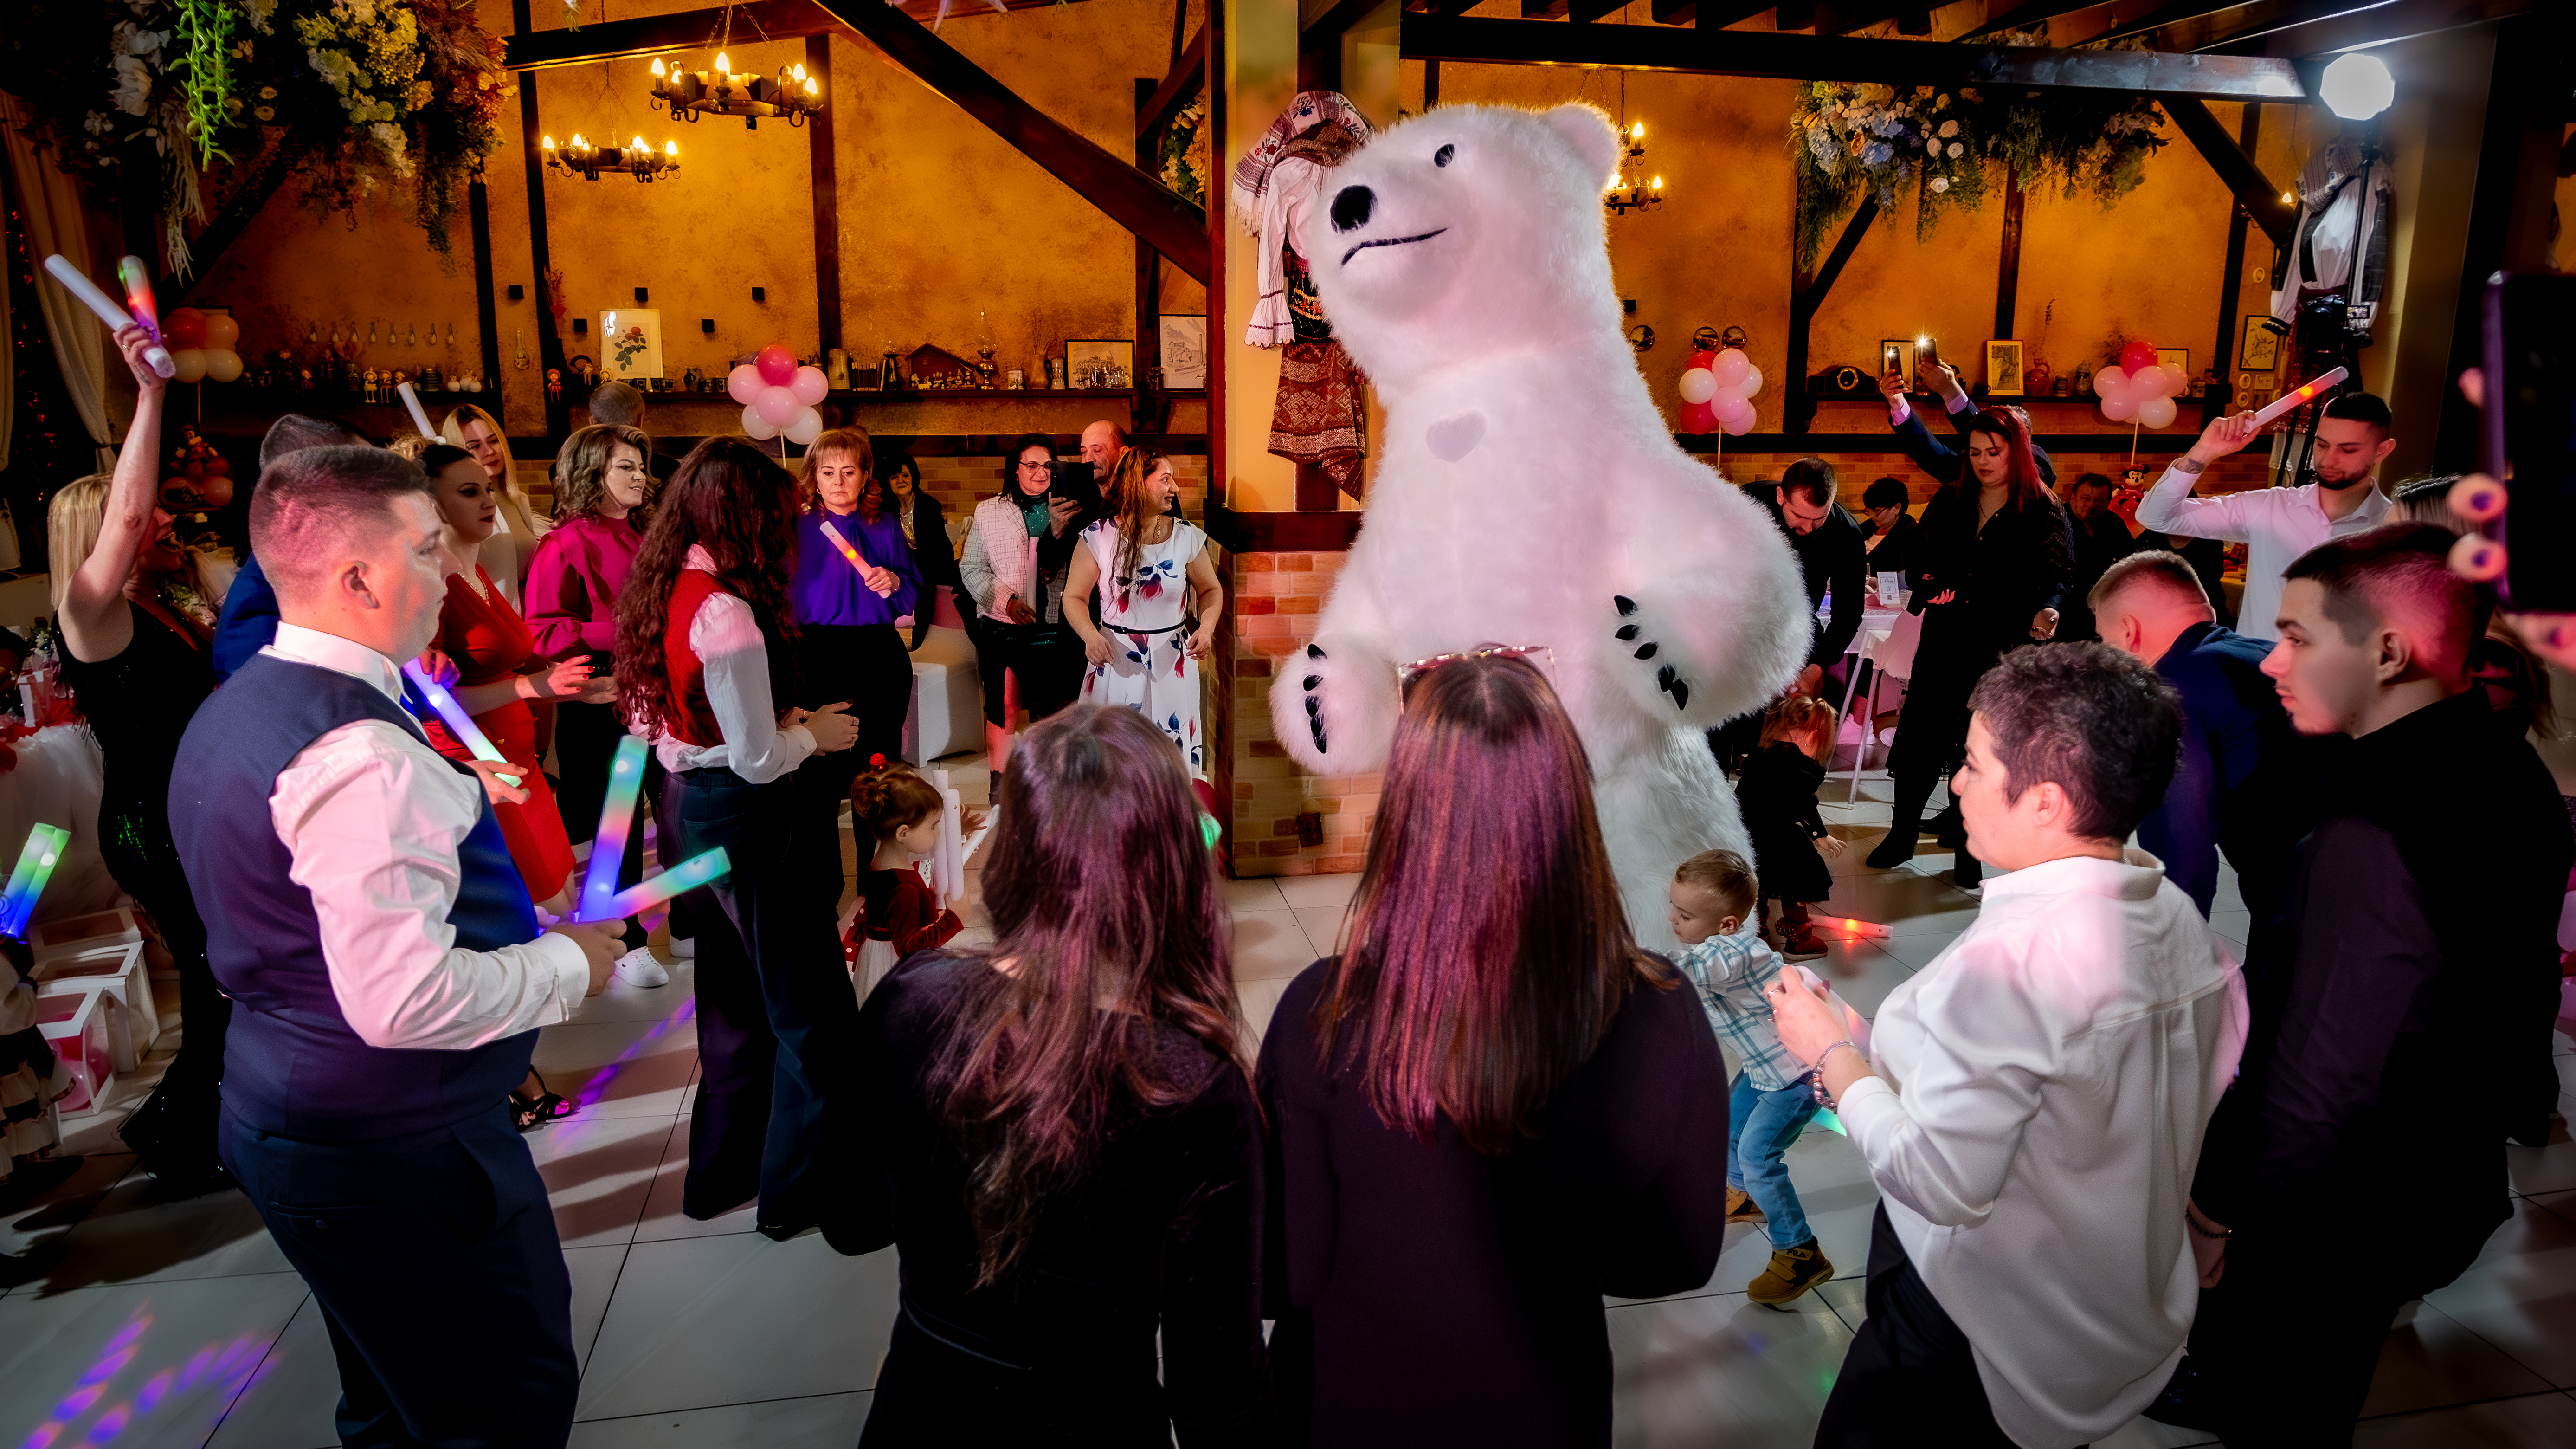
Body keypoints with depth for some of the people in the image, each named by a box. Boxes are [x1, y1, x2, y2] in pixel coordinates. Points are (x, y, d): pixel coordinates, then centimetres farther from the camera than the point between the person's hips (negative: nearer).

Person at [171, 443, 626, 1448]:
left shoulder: (234, 712, 7)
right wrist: (569, 963, -17)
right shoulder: (363, 754, -26)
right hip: (399, 1155, -10)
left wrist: (447, 810, 17)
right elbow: (402, 1001, -31)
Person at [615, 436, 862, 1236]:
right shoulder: (726, 611, -23)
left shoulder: (666, 590, 4)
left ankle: (723, 1171, 38)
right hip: (742, 818, -9)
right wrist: (813, 733, -3)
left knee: (735, 997, 23)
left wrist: (786, 719, 8)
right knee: (813, 1011, 6)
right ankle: (797, 1191, 19)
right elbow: (757, 760, -22)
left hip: (687, 804, 9)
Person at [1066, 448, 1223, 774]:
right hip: (1115, 661, -1)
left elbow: (1210, 589, 10)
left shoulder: (1187, 537, 1)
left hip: (1171, 664, 1)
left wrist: (1207, 626, -10)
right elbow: (1074, 597, -1)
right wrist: (1090, 635, -19)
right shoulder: (1099, 537, -4)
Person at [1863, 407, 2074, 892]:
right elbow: (1917, 556, 13)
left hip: (2001, 651, -3)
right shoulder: (1949, 502, 10)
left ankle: (1969, 856, 15)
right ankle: (1902, 836, 20)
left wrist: (2045, 612, -28)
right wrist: (1927, 583, -10)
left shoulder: (2043, 512, -1)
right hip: (1944, 642, 3)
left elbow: (2055, 578, -7)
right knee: (1917, 739, 2)